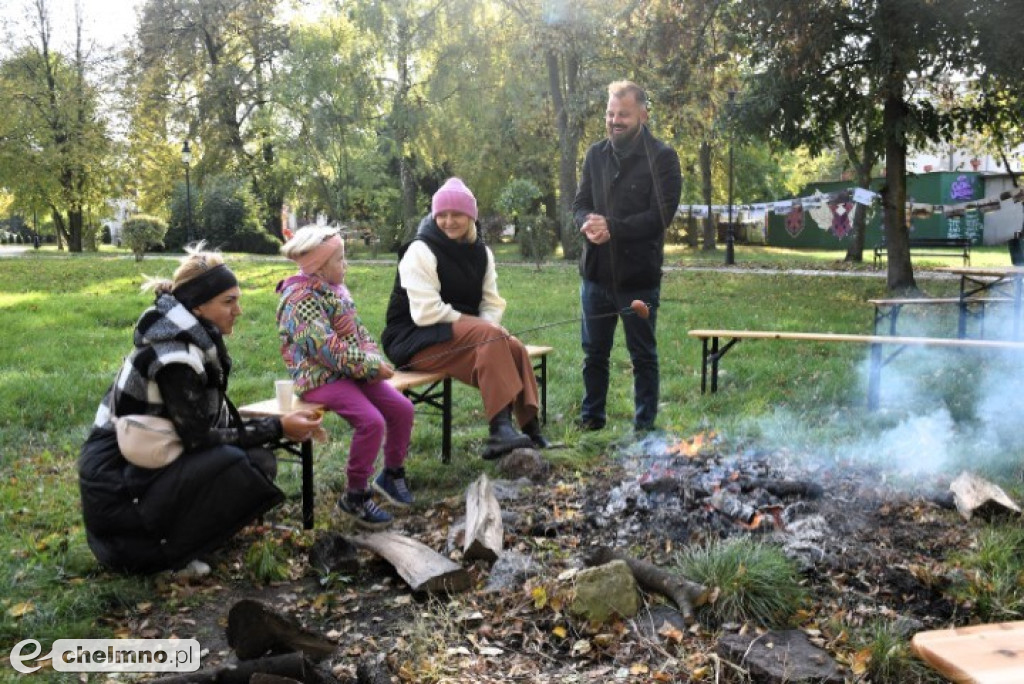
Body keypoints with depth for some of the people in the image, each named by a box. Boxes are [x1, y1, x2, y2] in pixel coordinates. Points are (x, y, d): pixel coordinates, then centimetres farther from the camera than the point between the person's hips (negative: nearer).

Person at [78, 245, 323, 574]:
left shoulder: (194, 338, 4)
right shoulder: (173, 355, -24)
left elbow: (211, 421, 6)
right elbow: (199, 439, -21)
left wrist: (283, 424, -2)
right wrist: (277, 428, -17)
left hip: (141, 461, 9)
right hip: (119, 487, -9)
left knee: (258, 457, 3)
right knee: (248, 465, -21)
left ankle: (163, 532, 8)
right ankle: (156, 549, -6)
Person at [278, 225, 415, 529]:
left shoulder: (336, 290, 14)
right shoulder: (302, 298, -15)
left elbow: (359, 330, 14)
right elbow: (326, 347, -24)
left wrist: (375, 357, -6)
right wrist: (371, 366, -19)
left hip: (353, 371, 9)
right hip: (320, 378, -9)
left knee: (402, 407, -1)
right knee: (372, 422, -25)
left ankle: (392, 473, 21)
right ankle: (355, 496, -8)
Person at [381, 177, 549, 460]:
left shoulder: (480, 252, 9)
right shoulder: (421, 251, -13)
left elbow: (492, 304, 9)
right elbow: (426, 313, -22)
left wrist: (487, 327, -14)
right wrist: (481, 327, -17)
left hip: (467, 335, 7)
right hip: (414, 340, -7)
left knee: (514, 347, -20)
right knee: (490, 337, -31)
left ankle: (529, 427, -16)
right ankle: (500, 427, -36)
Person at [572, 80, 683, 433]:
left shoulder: (662, 157, -7)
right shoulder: (596, 154, 9)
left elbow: (661, 214, -14)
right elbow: (580, 203, 9)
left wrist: (612, 227, -20)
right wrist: (588, 224, -15)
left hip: (639, 275, -4)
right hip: (596, 272, 5)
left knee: (643, 355, 9)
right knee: (594, 352, 14)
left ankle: (644, 424, 21)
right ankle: (591, 417, 30)